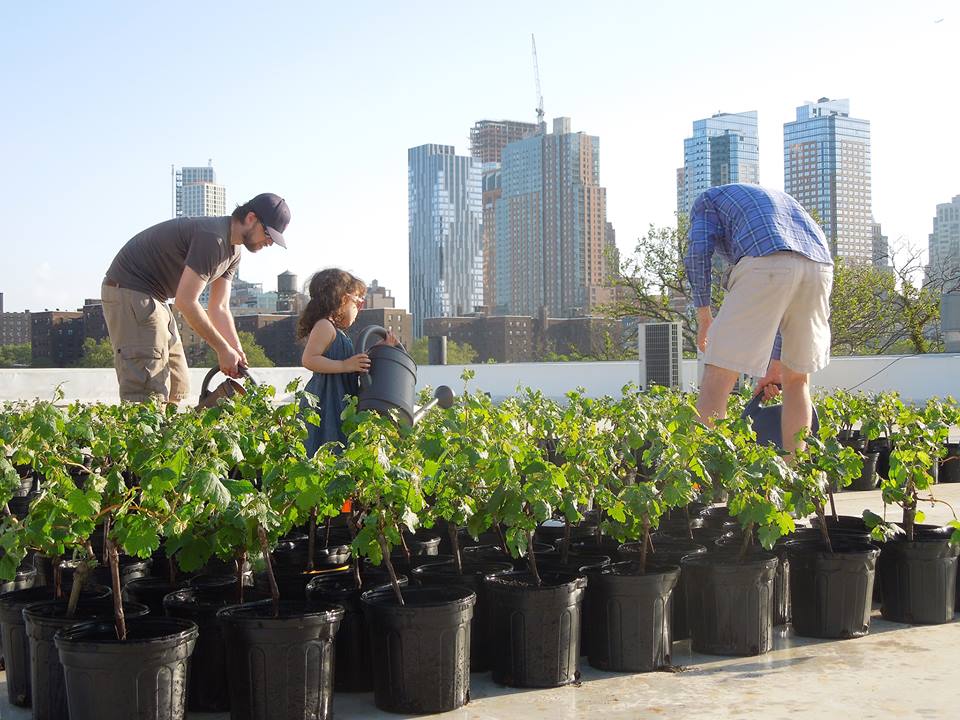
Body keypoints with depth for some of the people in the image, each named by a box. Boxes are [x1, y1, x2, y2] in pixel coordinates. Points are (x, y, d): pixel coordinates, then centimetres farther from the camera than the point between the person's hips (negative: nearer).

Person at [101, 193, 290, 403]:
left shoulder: (233, 251, 9)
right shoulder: (213, 237, -23)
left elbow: (219, 308, 10)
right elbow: (186, 301, -25)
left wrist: (238, 353, -3)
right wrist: (223, 349, -19)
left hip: (154, 297, 11)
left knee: (177, 389, 6)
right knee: (149, 394, -18)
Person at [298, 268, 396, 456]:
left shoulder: (338, 333, 24)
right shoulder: (324, 326, -7)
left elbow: (356, 362, 33)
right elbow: (308, 360, -19)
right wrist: (345, 365, -22)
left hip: (339, 404, 10)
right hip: (326, 404, -10)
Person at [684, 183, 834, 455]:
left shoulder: (708, 199, 29)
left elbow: (698, 252, 5)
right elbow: (787, 308, 37)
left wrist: (704, 315, 13)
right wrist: (775, 365, 38)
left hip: (766, 265, -6)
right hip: (819, 265, 6)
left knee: (718, 376, -2)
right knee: (797, 379, 21)